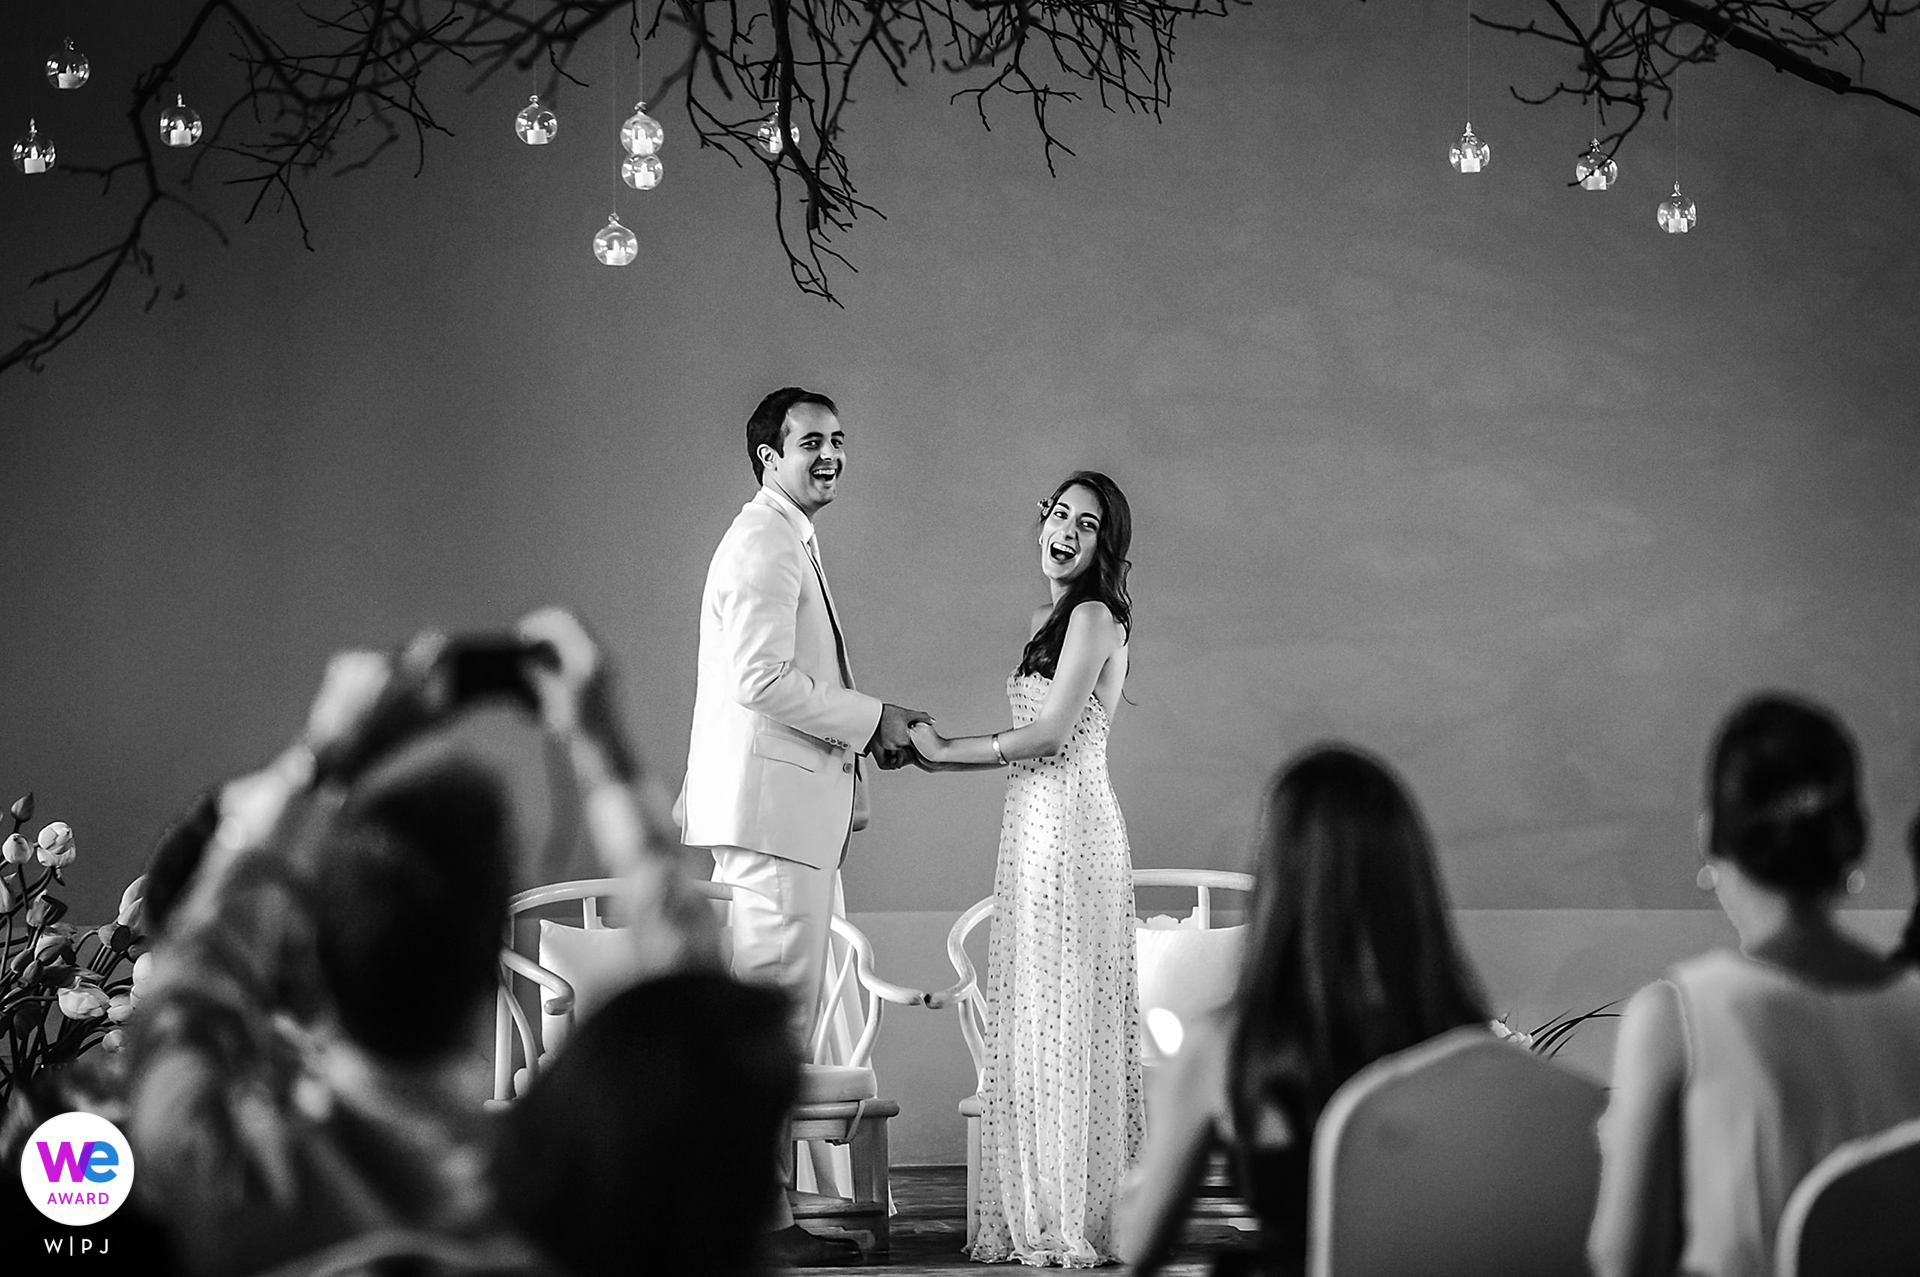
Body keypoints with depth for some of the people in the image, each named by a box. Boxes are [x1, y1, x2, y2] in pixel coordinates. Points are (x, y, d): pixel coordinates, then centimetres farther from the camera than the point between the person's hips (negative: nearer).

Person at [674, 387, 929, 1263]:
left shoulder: (788, 542, 22)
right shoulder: (765, 543, -12)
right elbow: (764, 680, -21)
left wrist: (870, 733, 13)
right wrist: (871, 720, -12)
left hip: (790, 810, 11)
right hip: (771, 806, -11)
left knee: (777, 1005, 11)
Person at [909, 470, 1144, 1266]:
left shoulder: (1094, 616, -8)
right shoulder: (1050, 620, 18)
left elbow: (1052, 734, -15)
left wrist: (947, 751, -6)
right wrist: (940, 752, 11)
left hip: (1070, 822, -9)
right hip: (1032, 824, 9)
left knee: (1063, 1018, -5)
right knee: (1029, 1019, 9)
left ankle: (1077, 1220, 0)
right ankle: (1037, 1214, 12)